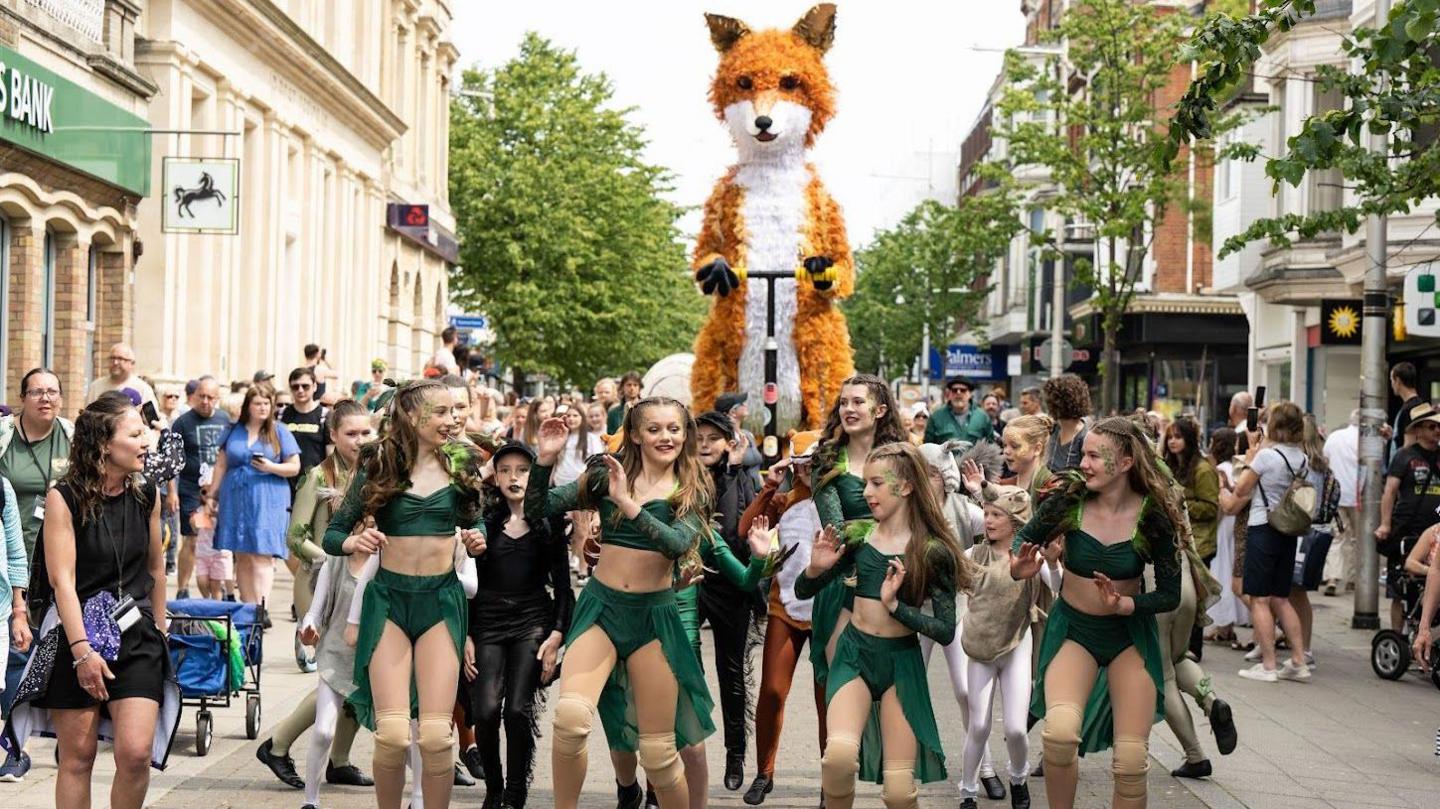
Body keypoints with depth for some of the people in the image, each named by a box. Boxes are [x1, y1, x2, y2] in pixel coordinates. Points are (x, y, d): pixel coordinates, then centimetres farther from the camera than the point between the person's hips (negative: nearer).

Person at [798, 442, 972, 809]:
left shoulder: (933, 551, -6)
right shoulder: (858, 535, 1)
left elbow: (946, 631, -8)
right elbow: (803, 592, 9)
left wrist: (895, 605, -19)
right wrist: (816, 568, -12)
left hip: (902, 662, -1)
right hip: (853, 654, 1)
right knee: (839, 755, -26)